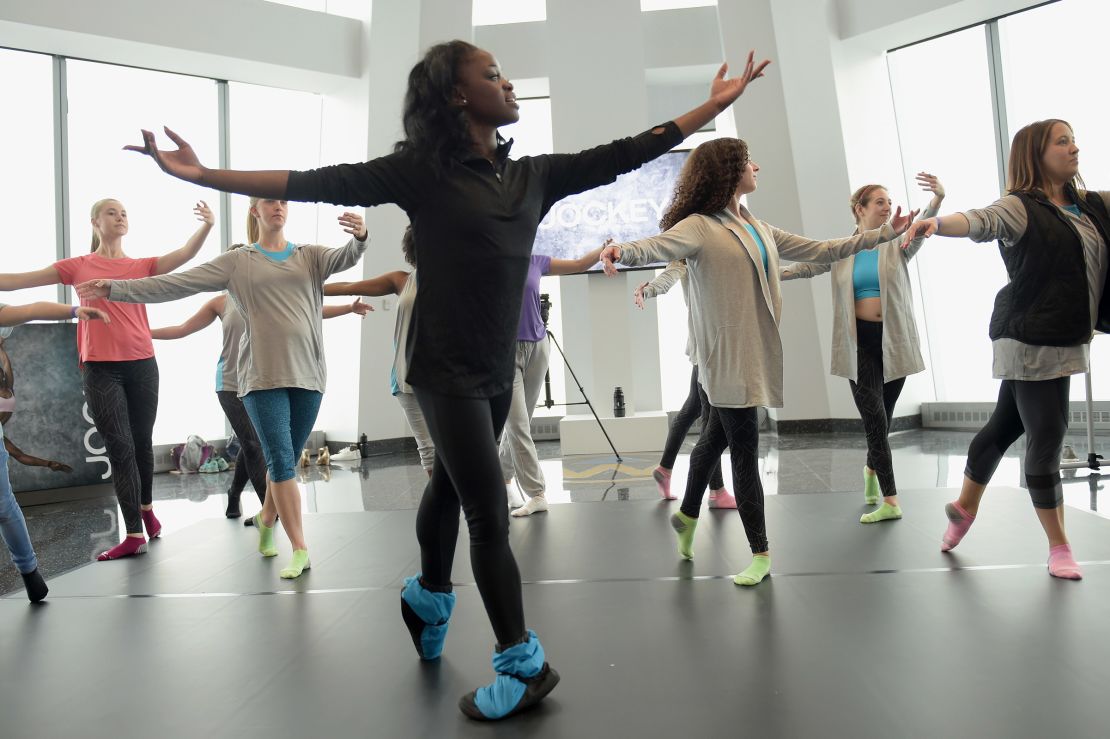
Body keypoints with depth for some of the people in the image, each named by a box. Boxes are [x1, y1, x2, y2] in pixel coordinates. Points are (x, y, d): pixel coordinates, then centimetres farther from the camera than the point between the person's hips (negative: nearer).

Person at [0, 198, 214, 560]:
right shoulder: (77, 266, 6)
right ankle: (134, 534, 1)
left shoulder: (142, 266, 8)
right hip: (100, 369, -1)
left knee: (142, 442, 12)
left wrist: (206, 226, -24)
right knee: (120, 448, -3)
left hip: (142, 365, 1)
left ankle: (146, 506, 35)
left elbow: (184, 254, -8)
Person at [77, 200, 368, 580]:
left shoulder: (311, 256, 11)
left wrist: (359, 238, -31)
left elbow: (346, 259, -9)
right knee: (281, 460, -7)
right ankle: (300, 550, -3)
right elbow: (176, 283, 7)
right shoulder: (236, 262, 9)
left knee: (285, 461, 11)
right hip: (263, 377, -1)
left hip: (307, 374, 2)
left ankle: (266, 519, 36)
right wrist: (115, 288, 1)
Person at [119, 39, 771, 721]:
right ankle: (523, 663, 12)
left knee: (452, 486, 22)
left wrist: (716, 104, 11)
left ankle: (429, 596, 46)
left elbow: (621, 156, 8)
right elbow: (322, 183, -11)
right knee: (489, 511, -4)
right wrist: (204, 176, -17)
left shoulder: (532, 175, 7)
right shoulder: (422, 170, -8)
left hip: (500, 367, 6)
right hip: (447, 368, -6)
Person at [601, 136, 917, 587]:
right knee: (745, 450, -2)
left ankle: (687, 516, 37)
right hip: (727, 356, -7)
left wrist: (883, 233, 23)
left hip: (756, 352, 8)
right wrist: (624, 251, -51)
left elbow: (820, 250, 21)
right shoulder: (700, 227, -9)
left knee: (719, 436, 17)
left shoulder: (760, 229, 16)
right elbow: (661, 244, -29)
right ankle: (761, 552, 12)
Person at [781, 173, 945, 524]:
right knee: (874, 418, -8)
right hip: (859, 342, -1)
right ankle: (890, 500, -5)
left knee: (883, 416, 11)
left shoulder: (898, 244, 3)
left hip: (894, 339, 1)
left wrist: (937, 199, -36)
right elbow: (808, 265, -4)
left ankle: (872, 469, 40)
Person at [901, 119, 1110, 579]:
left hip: (1063, 341, 8)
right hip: (1031, 339, -8)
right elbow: (980, 221, -31)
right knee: (1047, 435, -2)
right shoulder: (1020, 206, -11)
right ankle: (1059, 548, 12)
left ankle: (964, 507, 34)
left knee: (1005, 425, 17)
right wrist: (938, 222, -50)